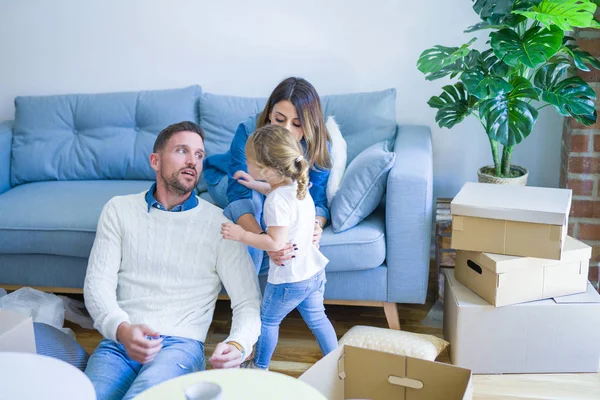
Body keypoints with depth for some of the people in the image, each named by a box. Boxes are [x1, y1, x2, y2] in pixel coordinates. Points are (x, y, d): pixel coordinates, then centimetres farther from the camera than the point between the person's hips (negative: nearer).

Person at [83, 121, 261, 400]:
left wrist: (238, 344, -20)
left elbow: (248, 302, 3)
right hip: (119, 340, 2)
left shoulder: (220, 224, 5)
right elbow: (97, 283, 4)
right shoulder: (119, 209, 12)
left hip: (181, 344, -1)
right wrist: (122, 330, -17)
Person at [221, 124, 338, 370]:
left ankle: (260, 367, 34)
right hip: (314, 271, 8)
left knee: (268, 320, 16)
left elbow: (275, 243, -29)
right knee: (316, 318, 24)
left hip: (288, 280, -8)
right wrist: (255, 185, 25)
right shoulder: (296, 184, -1)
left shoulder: (276, 201, -28)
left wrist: (241, 235, -23)